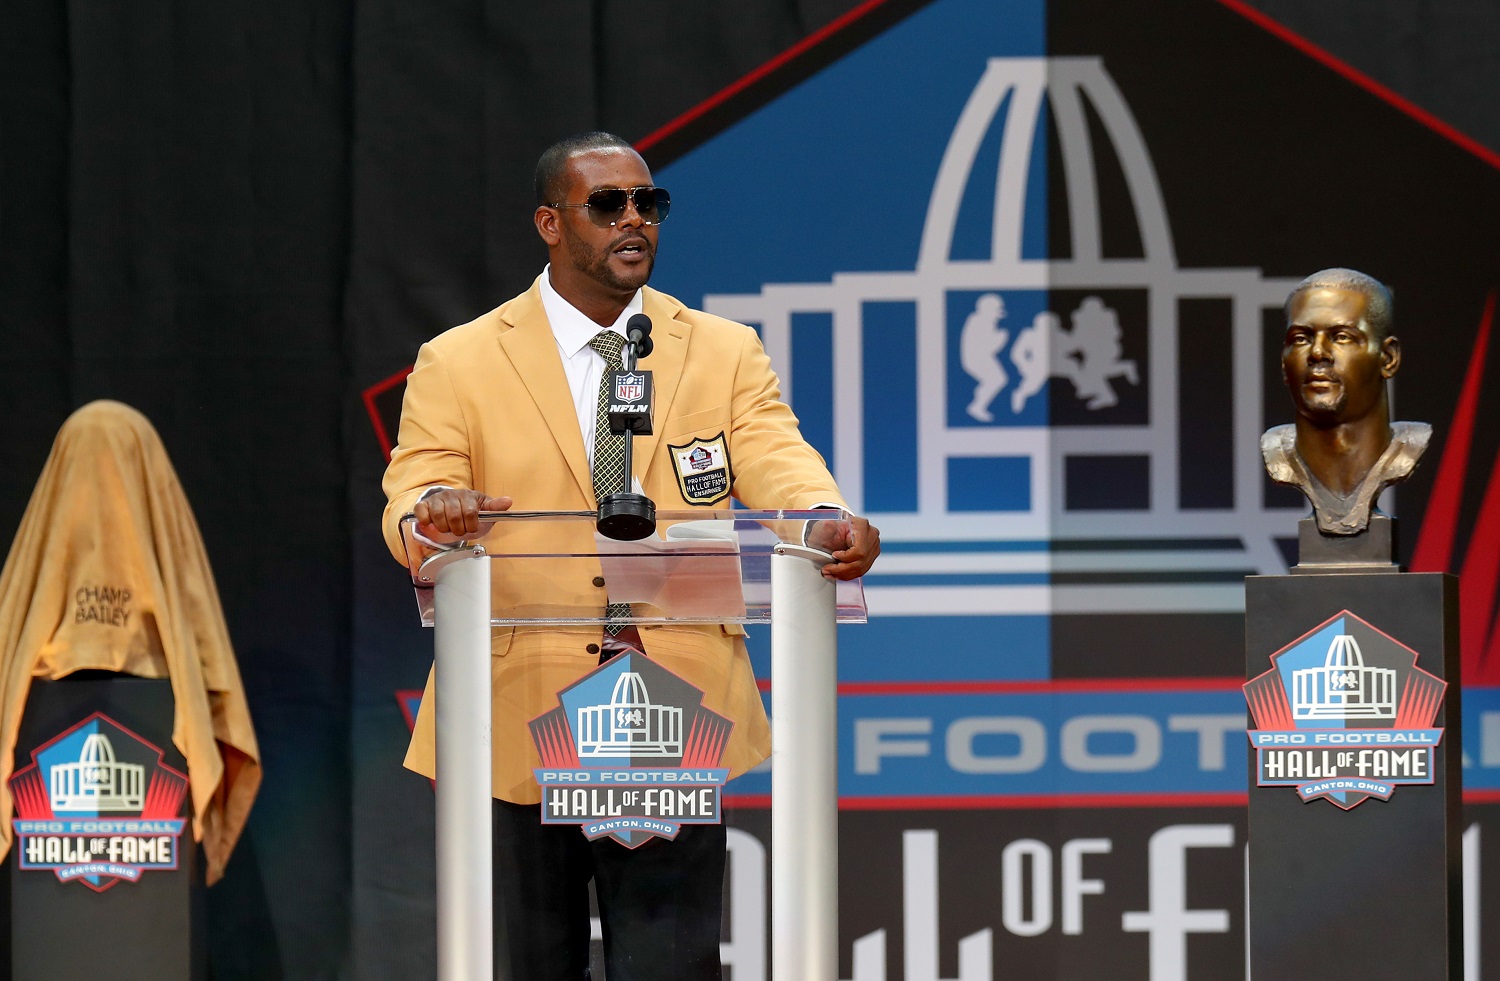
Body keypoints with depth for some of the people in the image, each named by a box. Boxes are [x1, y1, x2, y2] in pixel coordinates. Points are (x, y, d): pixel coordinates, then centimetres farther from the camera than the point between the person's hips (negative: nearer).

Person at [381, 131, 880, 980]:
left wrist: (828, 522, -28)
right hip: (516, 728, 0)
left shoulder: (727, 353, 11)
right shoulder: (458, 364, 6)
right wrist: (435, 516, -30)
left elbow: (777, 463, -4)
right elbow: (408, 504, -4)